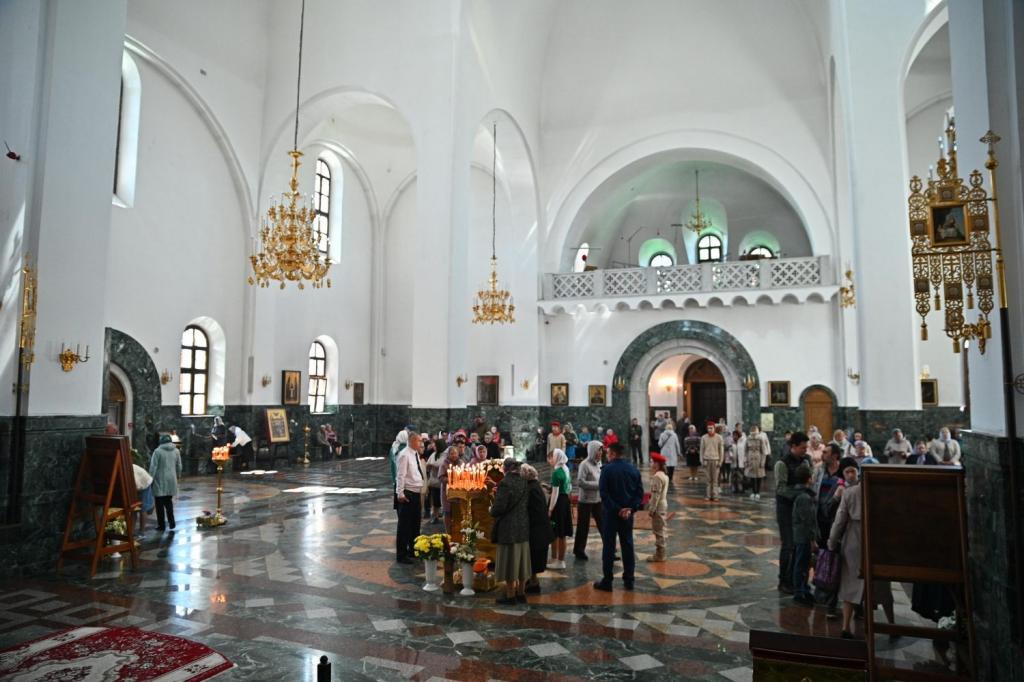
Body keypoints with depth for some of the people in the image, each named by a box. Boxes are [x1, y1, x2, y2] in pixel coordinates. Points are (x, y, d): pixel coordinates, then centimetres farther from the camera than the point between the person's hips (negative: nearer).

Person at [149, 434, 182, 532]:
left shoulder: (158, 451, -11)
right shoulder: (176, 451, 3)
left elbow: (153, 467, -12)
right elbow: (179, 467, 9)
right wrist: (177, 476, 24)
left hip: (160, 481, -4)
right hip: (171, 481, 4)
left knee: (160, 504, 4)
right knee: (168, 502, 17)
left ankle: (161, 525, 8)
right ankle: (171, 523, 17)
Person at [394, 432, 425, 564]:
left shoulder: (416, 454, 11)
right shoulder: (404, 455, -16)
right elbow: (400, 475, -19)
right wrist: (400, 494, -21)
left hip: (416, 493, 9)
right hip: (407, 494, -9)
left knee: (415, 523, 18)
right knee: (404, 524, 0)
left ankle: (413, 550, 32)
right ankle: (401, 554, 10)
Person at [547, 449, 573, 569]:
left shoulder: (556, 472, -16)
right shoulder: (565, 470, 9)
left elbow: (555, 492, -19)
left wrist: (550, 509, -17)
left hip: (558, 502, -9)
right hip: (565, 501, 9)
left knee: (554, 534, 1)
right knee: (562, 534, 14)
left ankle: (555, 560, 7)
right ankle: (561, 560, 21)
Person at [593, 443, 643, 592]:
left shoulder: (607, 469, -11)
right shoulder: (633, 469, 3)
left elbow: (604, 494, -17)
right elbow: (640, 492, 0)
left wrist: (617, 509, -14)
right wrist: (631, 508, -7)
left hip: (611, 513, -4)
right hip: (628, 513, 4)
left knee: (608, 547, 3)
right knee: (627, 545, 13)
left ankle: (607, 581, 7)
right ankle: (629, 580, 19)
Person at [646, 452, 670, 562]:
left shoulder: (657, 476, -21)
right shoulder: (664, 475, 10)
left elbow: (656, 494, -23)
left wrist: (652, 509, -19)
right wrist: (650, 503, 20)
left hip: (658, 507, -10)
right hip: (662, 505, 10)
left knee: (658, 531, -1)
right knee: (660, 530, 17)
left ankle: (659, 555, 6)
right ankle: (661, 552, 26)